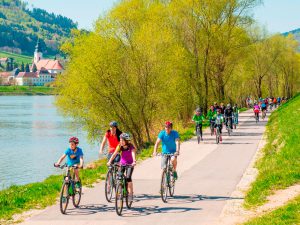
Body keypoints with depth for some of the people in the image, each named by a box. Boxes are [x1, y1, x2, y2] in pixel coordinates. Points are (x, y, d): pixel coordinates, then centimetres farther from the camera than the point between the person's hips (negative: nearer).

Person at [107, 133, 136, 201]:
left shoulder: (131, 147, -19)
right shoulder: (119, 146, -11)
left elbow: (133, 154, -35)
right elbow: (114, 154, -21)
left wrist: (134, 161, -54)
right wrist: (109, 161, -36)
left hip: (130, 164, -3)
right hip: (122, 164, 3)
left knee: (128, 178, -20)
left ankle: (130, 194, -12)